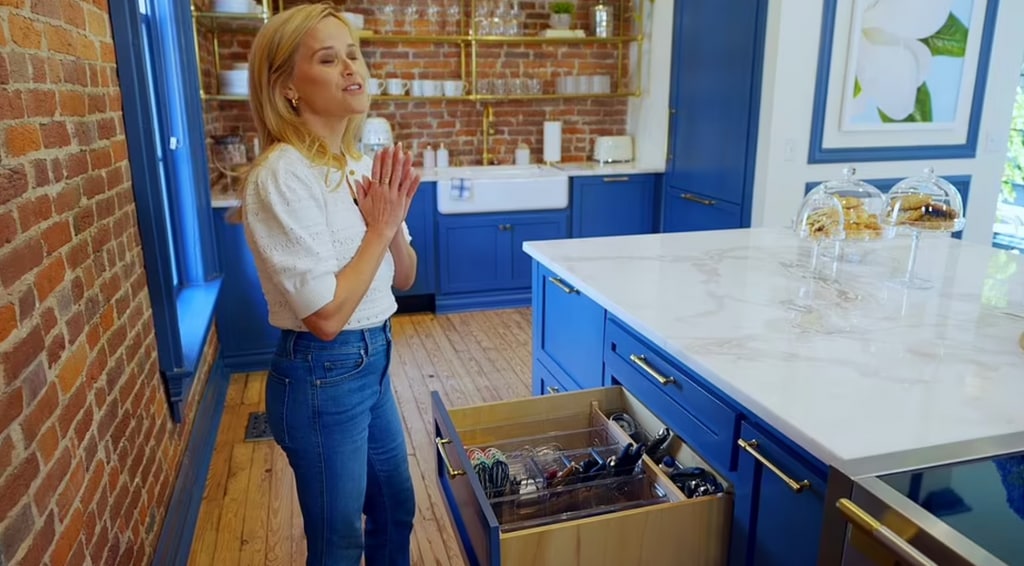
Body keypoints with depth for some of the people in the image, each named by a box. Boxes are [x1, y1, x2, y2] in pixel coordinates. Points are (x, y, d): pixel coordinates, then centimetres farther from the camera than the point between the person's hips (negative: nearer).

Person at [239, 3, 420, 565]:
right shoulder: (282, 176, -22)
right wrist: (379, 227, -17)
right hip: (323, 377, -8)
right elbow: (326, 316, -25)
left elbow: (402, 278, 7)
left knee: (396, 510, 26)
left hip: (372, 362, 8)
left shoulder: (361, 167, 3)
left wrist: (392, 221, -11)